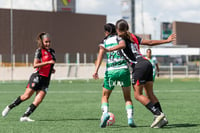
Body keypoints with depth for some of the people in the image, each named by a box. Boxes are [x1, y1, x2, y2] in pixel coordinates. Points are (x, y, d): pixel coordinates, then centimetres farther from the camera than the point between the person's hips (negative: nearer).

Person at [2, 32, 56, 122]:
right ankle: (9, 107, 11)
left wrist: (52, 69, 13)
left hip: (46, 80, 6)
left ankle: (25, 116, -12)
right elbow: (35, 65, -15)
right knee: (26, 96, -8)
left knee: (38, 100, -10)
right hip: (37, 77, -6)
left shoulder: (52, 52, 16)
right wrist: (48, 62, -20)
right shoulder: (39, 51, -4)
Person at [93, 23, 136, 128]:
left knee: (105, 96, 16)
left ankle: (105, 113, -10)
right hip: (123, 69, 0)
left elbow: (100, 55, -4)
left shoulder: (105, 42, 9)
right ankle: (130, 118, -7)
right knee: (127, 97, 11)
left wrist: (96, 70, -12)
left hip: (110, 72, 0)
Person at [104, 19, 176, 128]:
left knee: (138, 95, -1)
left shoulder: (121, 38, 1)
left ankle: (158, 114, -11)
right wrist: (166, 41, 29)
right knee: (150, 94, 11)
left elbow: (122, 45, -22)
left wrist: (109, 50, -30)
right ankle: (162, 118, 6)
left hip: (139, 66, -7)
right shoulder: (134, 37, 20)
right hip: (147, 63, 7)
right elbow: (150, 42, 21)